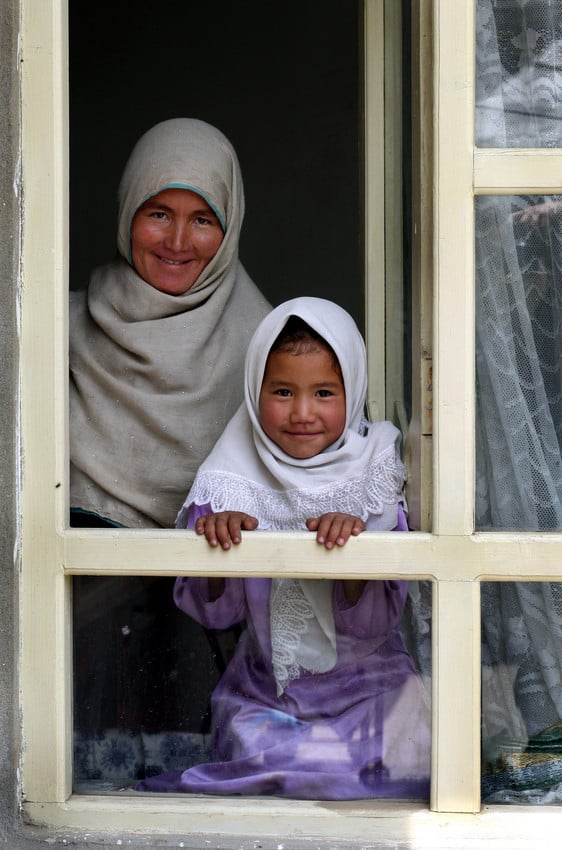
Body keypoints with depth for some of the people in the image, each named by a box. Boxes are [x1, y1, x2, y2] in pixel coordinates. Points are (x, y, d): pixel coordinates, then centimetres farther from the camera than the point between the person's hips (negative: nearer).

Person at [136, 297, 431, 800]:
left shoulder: (374, 472, -6)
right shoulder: (235, 479, -4)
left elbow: (375, 620, -11)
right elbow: (215, 612, -4)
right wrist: (215, 541, -22)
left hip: (367, 684, 0)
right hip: (265, 689, 0)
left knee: (408, 764, -20)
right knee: (254, 744, -23)